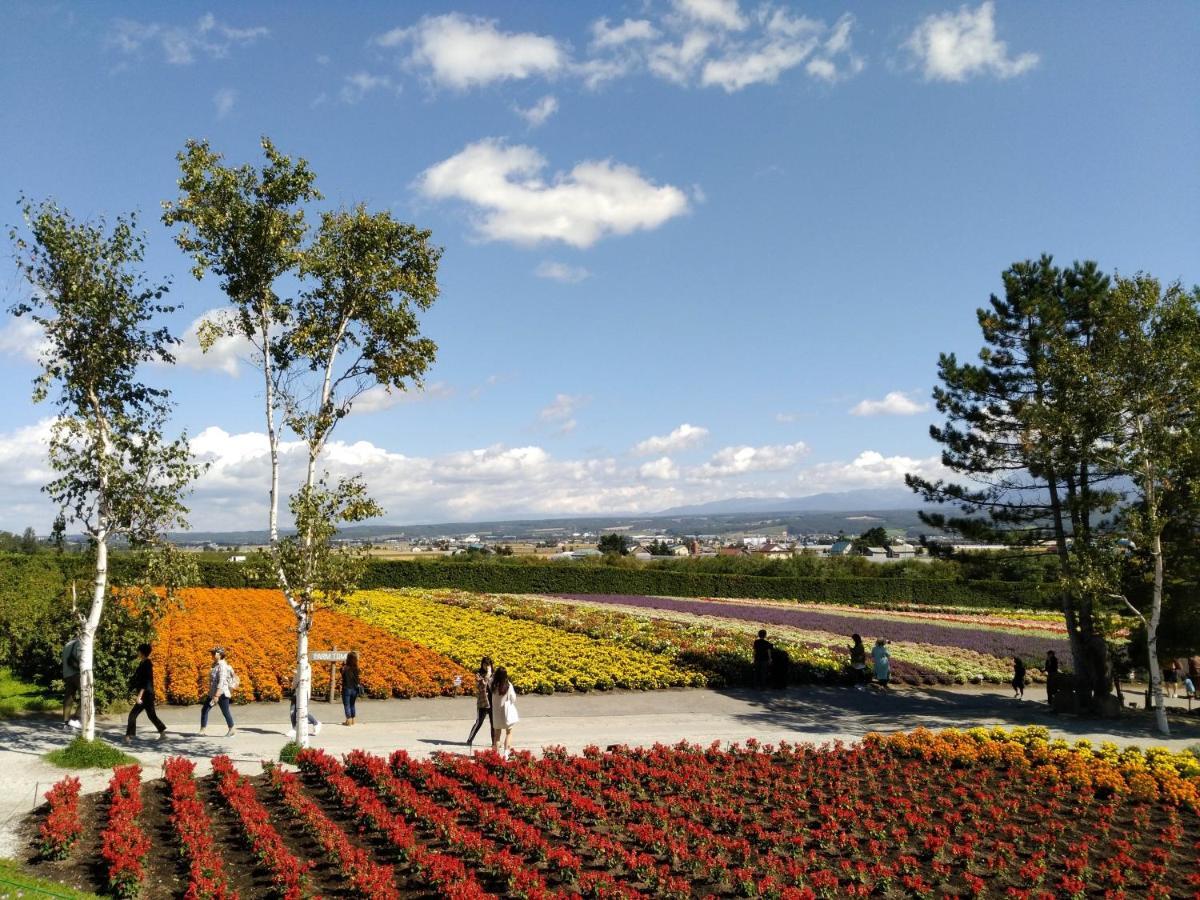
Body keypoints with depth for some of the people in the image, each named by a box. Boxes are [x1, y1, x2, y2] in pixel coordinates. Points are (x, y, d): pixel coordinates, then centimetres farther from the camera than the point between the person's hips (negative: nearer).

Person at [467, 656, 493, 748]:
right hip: (482, 703, -4)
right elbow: (481, 685, -18)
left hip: (492, 702, 4)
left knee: (494, 723, 8)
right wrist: (487, 675, -23)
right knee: (479, 723, 1)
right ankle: (470, 740, 15)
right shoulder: (478, 674, -5)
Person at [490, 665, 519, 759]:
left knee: (497, 734, 13)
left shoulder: (494, 685, -9)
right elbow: (513, 698, -7)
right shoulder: (508, 685, -15)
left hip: (496, 712, 2)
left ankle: (496, 752, 13)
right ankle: (505, 751, -1)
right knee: (509, 732, 11)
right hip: (507, 711, -2)